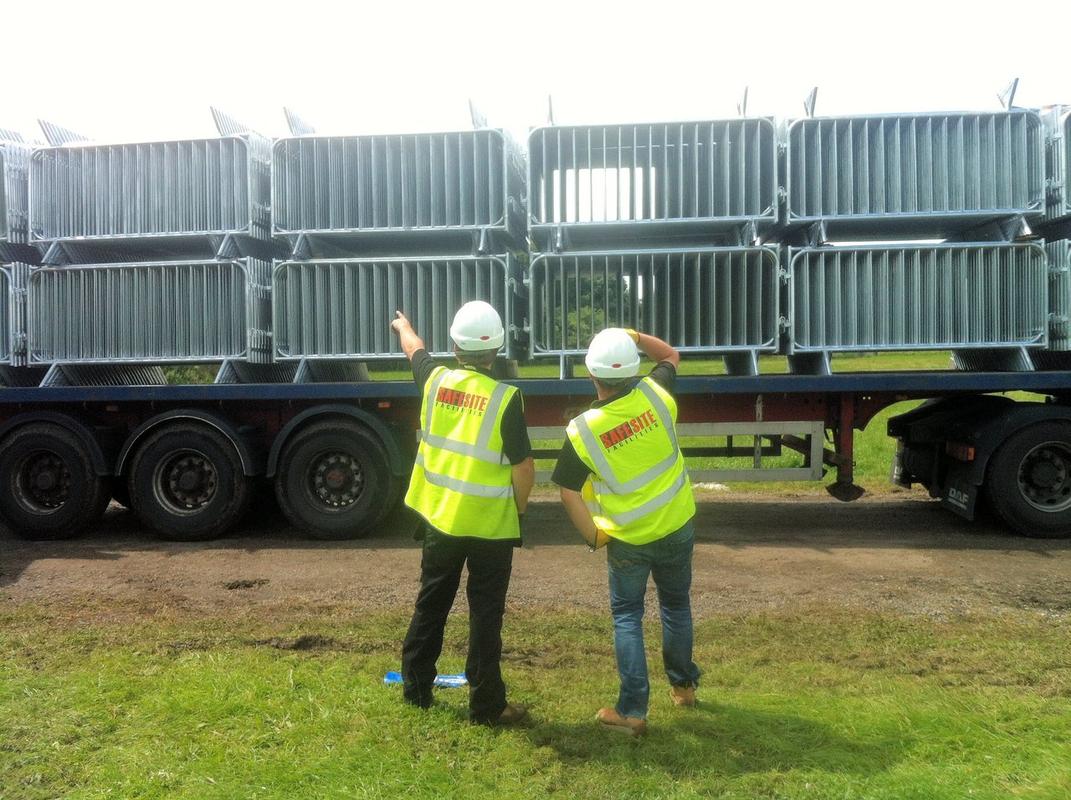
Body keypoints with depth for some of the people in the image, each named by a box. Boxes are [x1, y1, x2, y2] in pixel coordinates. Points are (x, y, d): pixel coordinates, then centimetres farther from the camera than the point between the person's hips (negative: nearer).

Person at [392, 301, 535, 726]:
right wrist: (517, 509, 3)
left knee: (430, 603, 19)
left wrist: (403, 325, 41)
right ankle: (487, 704, 17)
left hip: (440, 516, 5)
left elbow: (414, 349, 19)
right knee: (485, 614, 7)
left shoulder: (435, 380, -4)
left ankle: (416, 687, 33)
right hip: (490, 524, -4)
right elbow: (523, 468, -15)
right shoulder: (506, 398, -17)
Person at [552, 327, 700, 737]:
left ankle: (632, 711, 12)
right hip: (677, 527, 3)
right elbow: (671, 355, 9)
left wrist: (593, 536, -2)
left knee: (627, 617, 13)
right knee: (676, 605, 24)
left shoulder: (582, 430, -20)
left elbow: (569, 492, -14)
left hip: (627, 540, -3)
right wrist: (636, 336, 2)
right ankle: (683, 685, 41)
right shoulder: (655, 395, -14)